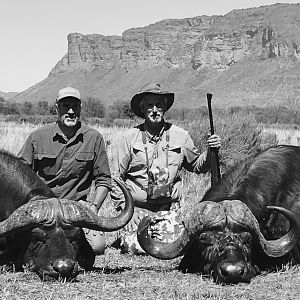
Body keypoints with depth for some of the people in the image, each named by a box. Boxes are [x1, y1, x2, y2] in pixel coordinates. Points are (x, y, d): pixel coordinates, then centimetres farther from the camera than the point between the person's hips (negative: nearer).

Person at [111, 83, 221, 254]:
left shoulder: (180, 136, 4)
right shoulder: (130, 138, -1)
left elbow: (197, 166, 16)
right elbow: (117, 178, 4)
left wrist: (210, 152, -3)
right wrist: (124, 207, -4)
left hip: (169, 209, 1)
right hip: (137, 207, -1)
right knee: (135, 248, -17)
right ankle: (124, 236, 19)